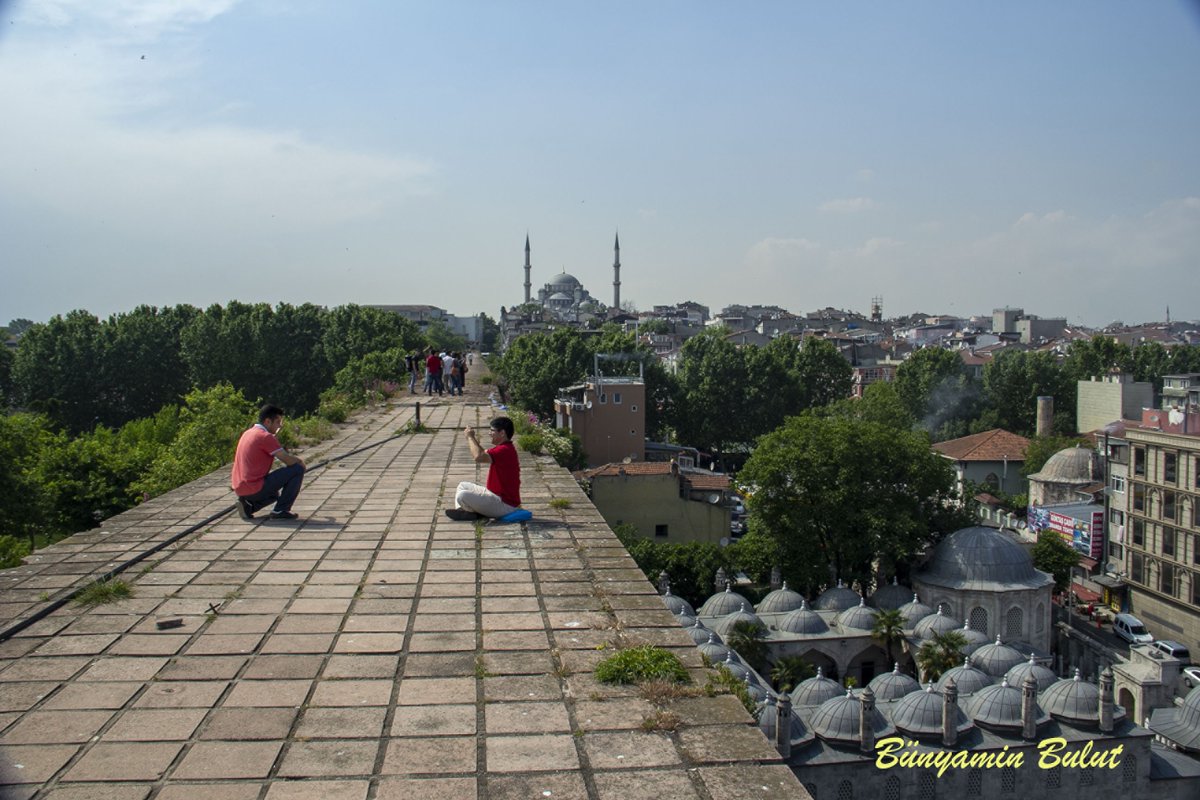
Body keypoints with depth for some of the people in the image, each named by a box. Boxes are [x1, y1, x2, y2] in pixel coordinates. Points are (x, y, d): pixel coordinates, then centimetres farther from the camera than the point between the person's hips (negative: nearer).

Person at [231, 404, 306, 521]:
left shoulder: (248, 433, 15)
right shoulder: (266, 437, -14)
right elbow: (288, 460, -13)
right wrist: (300, 460, 8)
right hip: (255, 489, -9)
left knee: (274, 494, 39)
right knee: (298, 469, -6)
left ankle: (248, 506, 10)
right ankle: (281, 510, -4)